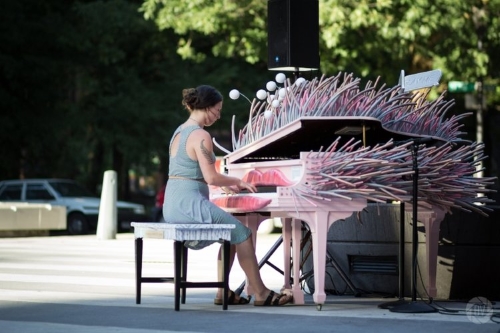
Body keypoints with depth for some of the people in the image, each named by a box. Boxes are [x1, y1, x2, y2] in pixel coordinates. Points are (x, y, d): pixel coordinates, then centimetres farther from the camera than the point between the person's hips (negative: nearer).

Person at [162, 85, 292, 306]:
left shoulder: (180, 132, 16)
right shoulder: (201, 136, -14)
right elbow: (211, 177, -18)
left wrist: (227, 184, 22)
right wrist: (237, 181, -1)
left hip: (173, 205, 10)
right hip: (190, 204, -10)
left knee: (230, 233, 21)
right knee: (242, 234, 1)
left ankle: (223, 293, 17)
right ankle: (260, 294, 6)